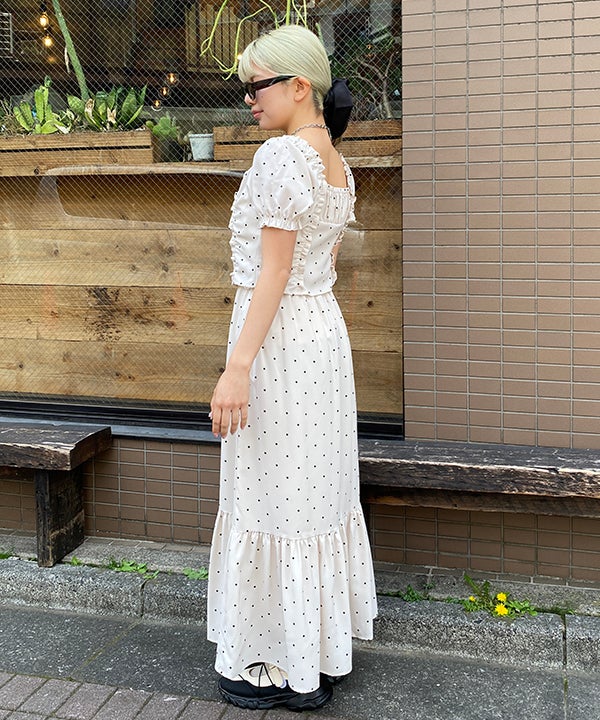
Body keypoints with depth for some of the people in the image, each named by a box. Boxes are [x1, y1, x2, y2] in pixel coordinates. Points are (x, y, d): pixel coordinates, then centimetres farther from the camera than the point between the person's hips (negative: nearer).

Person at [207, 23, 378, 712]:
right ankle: (324, 647, 30)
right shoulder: (337, 165, 12)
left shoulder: (283, 154, -15)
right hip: (325, 331, 10)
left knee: (275, 498, 1)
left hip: (279, 340, -9)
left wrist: (237, 368, -21)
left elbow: (273, 271, -20)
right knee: (317, 490, 16)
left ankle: (289, 668, 15)